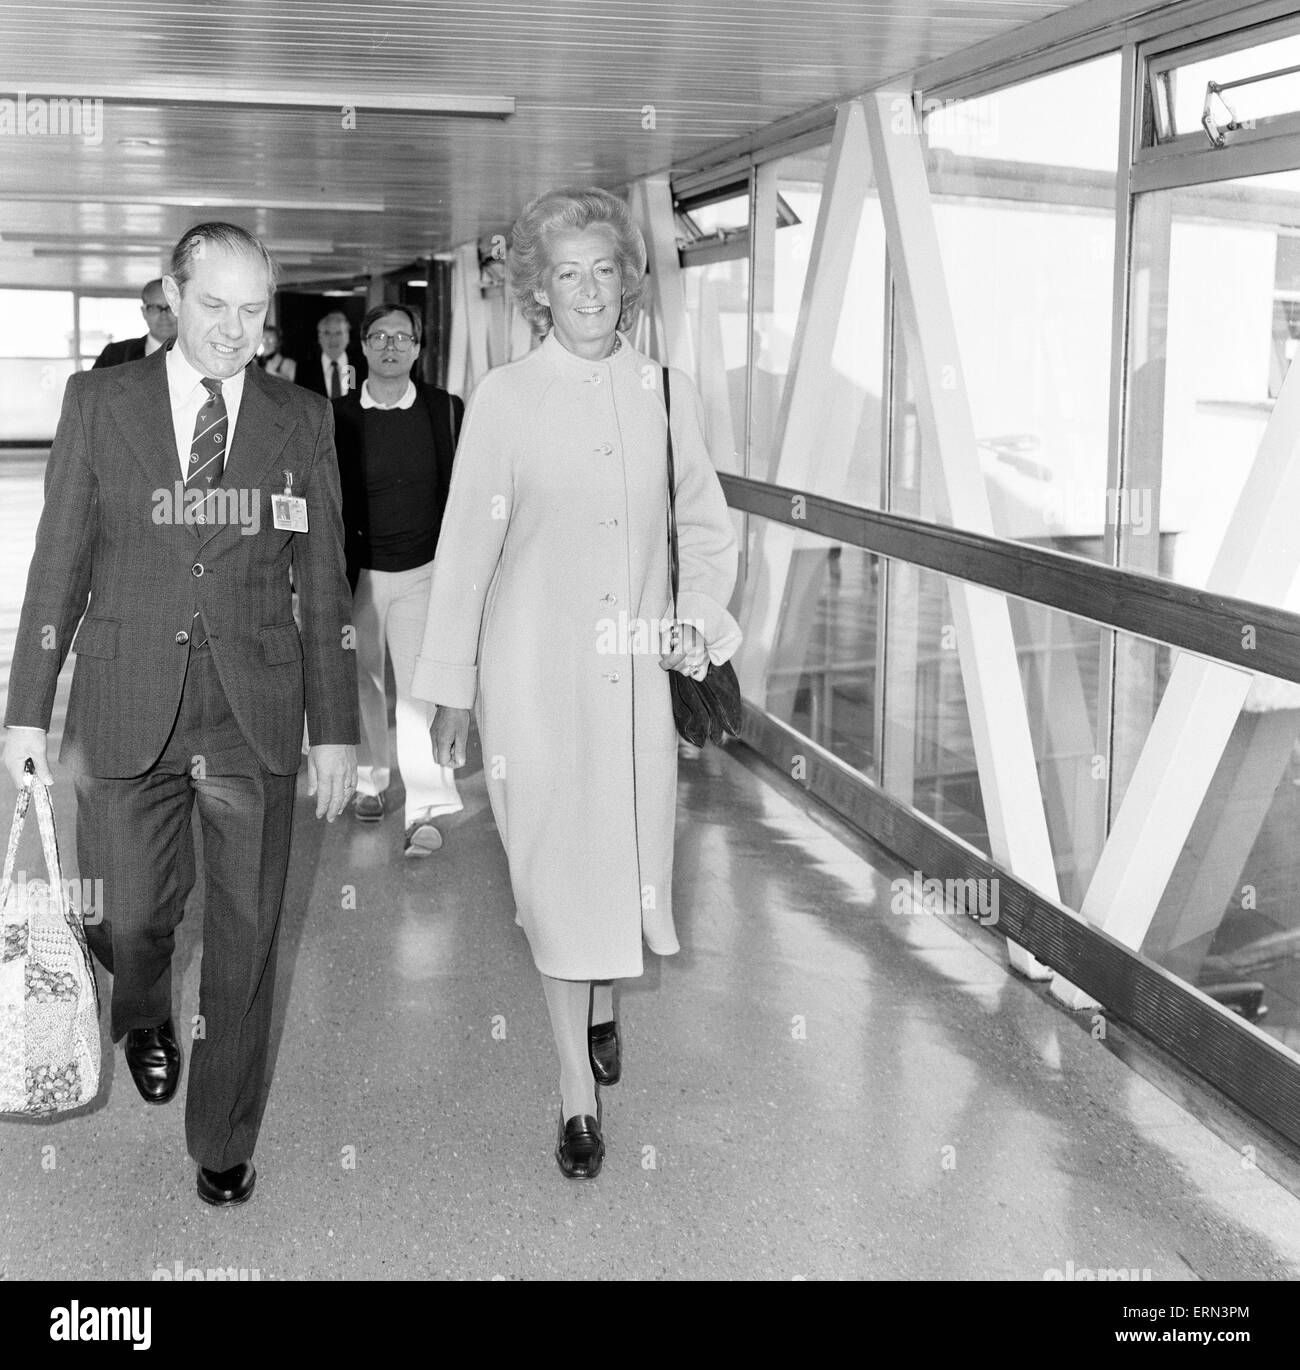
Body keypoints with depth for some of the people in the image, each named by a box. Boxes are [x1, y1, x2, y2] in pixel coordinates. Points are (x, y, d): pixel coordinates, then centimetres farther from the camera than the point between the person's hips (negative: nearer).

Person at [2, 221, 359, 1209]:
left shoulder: (304, 420, 3)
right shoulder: (99, 402, 3)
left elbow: (324, 581, 5)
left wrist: (335, 728, 2)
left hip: (256, 715, 0)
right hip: (129, 710, 0)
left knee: (246, 940, 6)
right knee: (127, 917, 8)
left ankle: (224, 1143, 25)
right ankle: (145, 1018, 45)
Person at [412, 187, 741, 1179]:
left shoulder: (667, 394, 3)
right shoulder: (505, 398, -3)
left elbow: (708, 525, 13)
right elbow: (466, 545, 0)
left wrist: (701, 616, -4)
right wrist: (449, 689, 0)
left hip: (635, 666, 3)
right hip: (533, 666, -2)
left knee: (633, 846, 9)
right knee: (555, 861, 0)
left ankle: (603, 1001, 41)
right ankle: (577, 1084, 14)